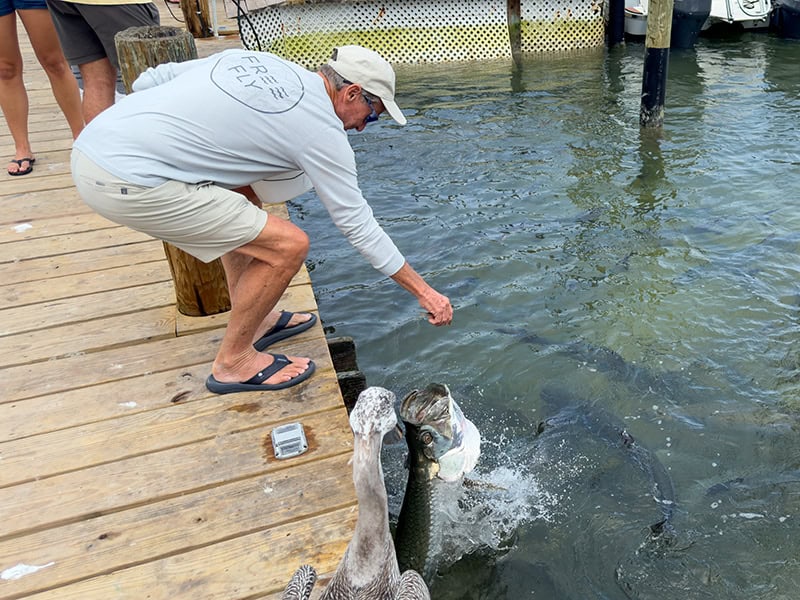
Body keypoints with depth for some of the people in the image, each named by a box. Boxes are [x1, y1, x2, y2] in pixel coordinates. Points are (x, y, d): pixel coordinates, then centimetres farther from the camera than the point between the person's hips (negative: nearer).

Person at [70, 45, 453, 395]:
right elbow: (357, 224, -1)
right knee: (288, 245, -5)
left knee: (241, 203, 24)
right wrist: (423, 290, 8)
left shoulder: (252, 59, 15)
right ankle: (234, 362, 12)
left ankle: (255, 322, 31)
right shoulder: (321, 129, -5)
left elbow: (146, 81, 16)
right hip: (129, 184, -9)